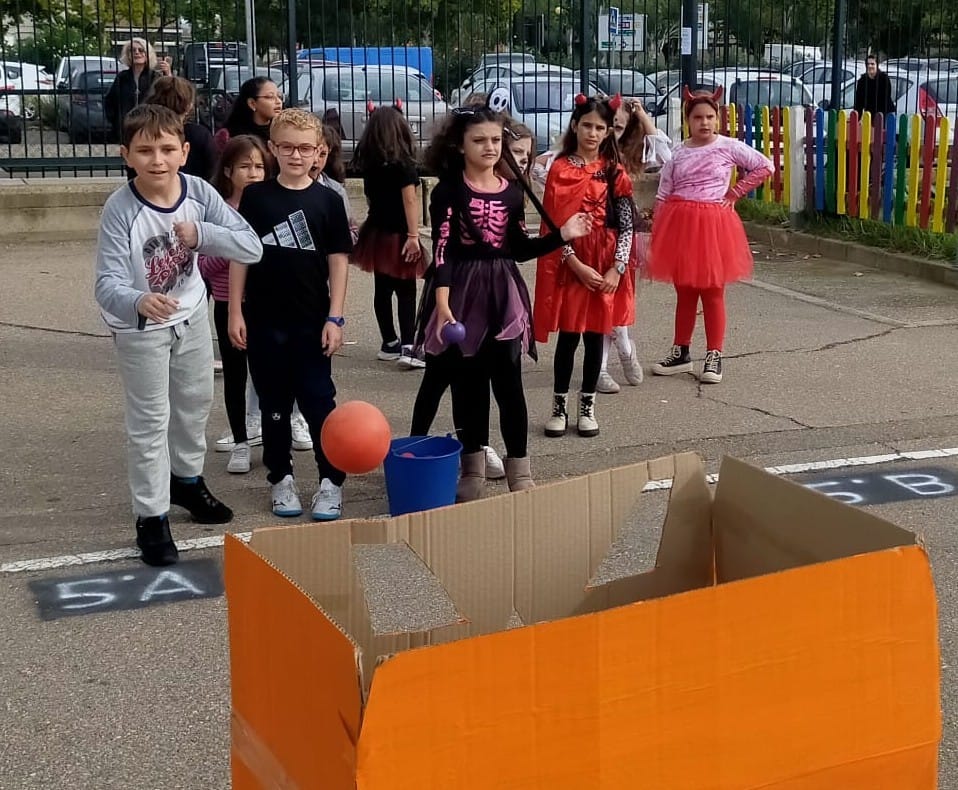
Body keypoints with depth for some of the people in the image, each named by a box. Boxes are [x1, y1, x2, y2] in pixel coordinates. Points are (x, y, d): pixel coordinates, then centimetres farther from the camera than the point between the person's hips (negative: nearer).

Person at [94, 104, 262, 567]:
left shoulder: (198, 192, -19)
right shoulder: (119, 210, -30)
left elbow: (252, 247, -21)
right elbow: (108, 284, -36)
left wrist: (201, 234, -36)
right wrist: (139, 302, -57)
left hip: (192, 316, 5)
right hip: (140, 328, -5)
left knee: (195, 403, 23)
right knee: (149, 421, 1)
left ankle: (187, 480, 48)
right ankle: (151, 517, 15)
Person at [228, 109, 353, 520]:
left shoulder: (327, 200, -1)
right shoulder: (255, 196, 1)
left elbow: (338, 260, 1)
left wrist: (335, 318, -5)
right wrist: (235, 312, -2)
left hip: (312, 320, -1)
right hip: (264, 319, 1)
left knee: (319, 401, 2)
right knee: (273, 403, 11)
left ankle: (330, 480, 10)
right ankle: (280, 478, 22)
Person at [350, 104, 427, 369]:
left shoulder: (367, 161, 5)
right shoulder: (402, 162, -12)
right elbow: (410, 200, -18)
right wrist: (413, 236, -20)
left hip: (376, 233, 6)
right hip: (399, 235, -6)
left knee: (382, 290, 11)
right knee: (406, 291, -3)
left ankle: (389, 344, 19)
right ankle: (407, 348, -13)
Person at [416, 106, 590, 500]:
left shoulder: (511, 191, 7)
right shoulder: (447, 191, -6)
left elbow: (519, 249, 13)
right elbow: (442, 250, -13)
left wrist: (562, 235, 3)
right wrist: (442, 303, -23)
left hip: (503, 292, 3)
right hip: (463, 291, -2)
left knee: (508, 382, -1)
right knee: (468, 383, 5)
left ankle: (520, 472, 7)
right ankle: (472, 470, 17)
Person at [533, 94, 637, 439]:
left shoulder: (614, 172, 3)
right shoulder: (559, 169, -1)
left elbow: (626, 225, 0)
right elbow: (554, 224, -6)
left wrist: (617, 269, -10)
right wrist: (576, 264, -15)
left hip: (605, 266, 1)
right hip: (568, 264, -1)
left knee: (595, 334, 6)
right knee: (568, 336, 1)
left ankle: (587, 406, 17)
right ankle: (559, 406, 13)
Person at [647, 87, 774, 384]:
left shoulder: (728, 147, -2)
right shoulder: (677, 153, 4)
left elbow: (765, 166, 2)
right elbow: (663, 196, 4)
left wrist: (734, 194, -1)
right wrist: (656, 234, -2)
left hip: (713, 224, -2)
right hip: (679, 224, 2)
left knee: (712, 292, 4)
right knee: (684, 292, 11)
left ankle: (713, 356, 10)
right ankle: (681, 352, 20)